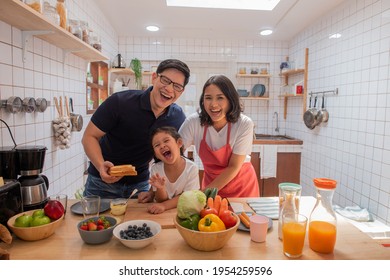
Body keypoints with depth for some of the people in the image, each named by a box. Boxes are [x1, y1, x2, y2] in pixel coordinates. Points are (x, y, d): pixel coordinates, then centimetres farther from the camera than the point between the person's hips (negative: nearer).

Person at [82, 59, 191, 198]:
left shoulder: (178, 118, -12)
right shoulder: (120, 102, -22)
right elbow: (89, 136, -15)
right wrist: (101, 166, -33)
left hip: (140, 184, 2)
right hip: (103, 181, -2)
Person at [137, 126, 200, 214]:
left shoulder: (192, 168, -17)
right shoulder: (155, 169, -11)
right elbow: (161, 200, -6)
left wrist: (164, 205, -27)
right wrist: (160, 188, -28)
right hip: (164, 215, 2)